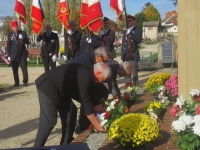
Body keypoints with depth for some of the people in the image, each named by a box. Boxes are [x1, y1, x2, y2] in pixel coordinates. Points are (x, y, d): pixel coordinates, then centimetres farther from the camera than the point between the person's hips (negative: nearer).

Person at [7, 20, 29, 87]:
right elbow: (8, 46, 7)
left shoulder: (23, 33, 3)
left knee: (24, 68, -3)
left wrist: (23, 39, -19)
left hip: (22, 54, -1)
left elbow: (27, 42, 1)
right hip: (14, 54, 1)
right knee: (15, 70, 3)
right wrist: (9, 55, 3)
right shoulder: (10, 35, 5)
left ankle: (25, 81, 8)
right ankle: (16, 82, 12)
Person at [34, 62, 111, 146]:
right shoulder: (84, 76, -27)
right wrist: (97, 125, -20)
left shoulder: (88, 73, 3)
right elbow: (85, 101, -25)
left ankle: (65, 145, 19)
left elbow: (91, 96, 12)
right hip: (48, 87, -10)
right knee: (49, 121, -12)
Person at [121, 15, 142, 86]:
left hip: (133, 56, -7)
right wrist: (122, 55, 12)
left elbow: (139, 40, -20)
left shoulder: (138, 30, -2)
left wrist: (131, 34, -24)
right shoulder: (125, 31, 19)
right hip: (126, 56, 7)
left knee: (134, 75, -5)